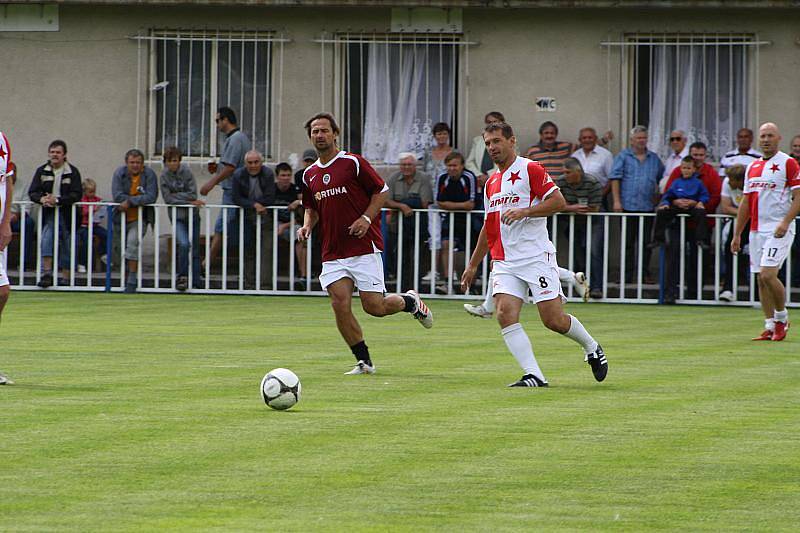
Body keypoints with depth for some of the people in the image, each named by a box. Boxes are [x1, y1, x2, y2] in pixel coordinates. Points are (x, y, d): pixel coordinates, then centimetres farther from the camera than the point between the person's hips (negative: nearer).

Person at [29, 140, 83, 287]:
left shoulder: (72, 172, -3)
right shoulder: (42, 171, 6)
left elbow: (77, 195, -12)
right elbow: (32, 192, 2)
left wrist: (57, 200, -23)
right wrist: (42, 199, -21)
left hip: (67, 213, -1)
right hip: (49, 213, 1)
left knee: (66, 246, 3)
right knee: (47, 239, -18)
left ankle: (65, 276, 11)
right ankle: (47, 272, -19)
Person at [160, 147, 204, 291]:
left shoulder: (187, 172, -8)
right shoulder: (164, 175, -5)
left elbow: (192, 194, -11)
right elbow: (167, 198, -10)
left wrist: (176, 196, -12)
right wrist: (188, 201, -13)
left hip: (192, 215, 1)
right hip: (177, 216, -1)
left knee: (195, 250, 6)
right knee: (184, 244, -22)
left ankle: (196, 281, 15)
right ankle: (182, 276, -8)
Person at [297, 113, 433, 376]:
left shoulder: (353, 163, -6)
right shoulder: (309, 175, 11)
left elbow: (382, 191, -1)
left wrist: (366, 218, -14)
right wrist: (307, 225, 3)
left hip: (364, 247, -5)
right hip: (332, 253, 5)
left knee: (374, 306, -8)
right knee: (340, 304, -10)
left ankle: (410, 302, 25)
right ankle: (364, 361, 2)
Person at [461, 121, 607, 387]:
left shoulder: (530, 170, -4)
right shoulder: (492, 182, 19)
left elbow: (558, 201, -13)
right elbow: (488, 227, 27)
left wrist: (524, 211, -21)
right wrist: (473, 265, 26)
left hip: (536, 257, -6)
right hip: (505, 262, 6)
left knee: (553, 320, -7)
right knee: (505, 314, -16)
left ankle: (592, 348, 23)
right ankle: (534, 375, -18)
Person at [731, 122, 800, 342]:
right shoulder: (752, 167, 16)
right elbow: (746, 203, 20)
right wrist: (737, 234, 18)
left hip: (778, 230, -7)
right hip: (756, 230, 7)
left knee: (768, 274, -16)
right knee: (761, 278, 4)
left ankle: (781, 317, 4)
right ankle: (770, 327, 9)